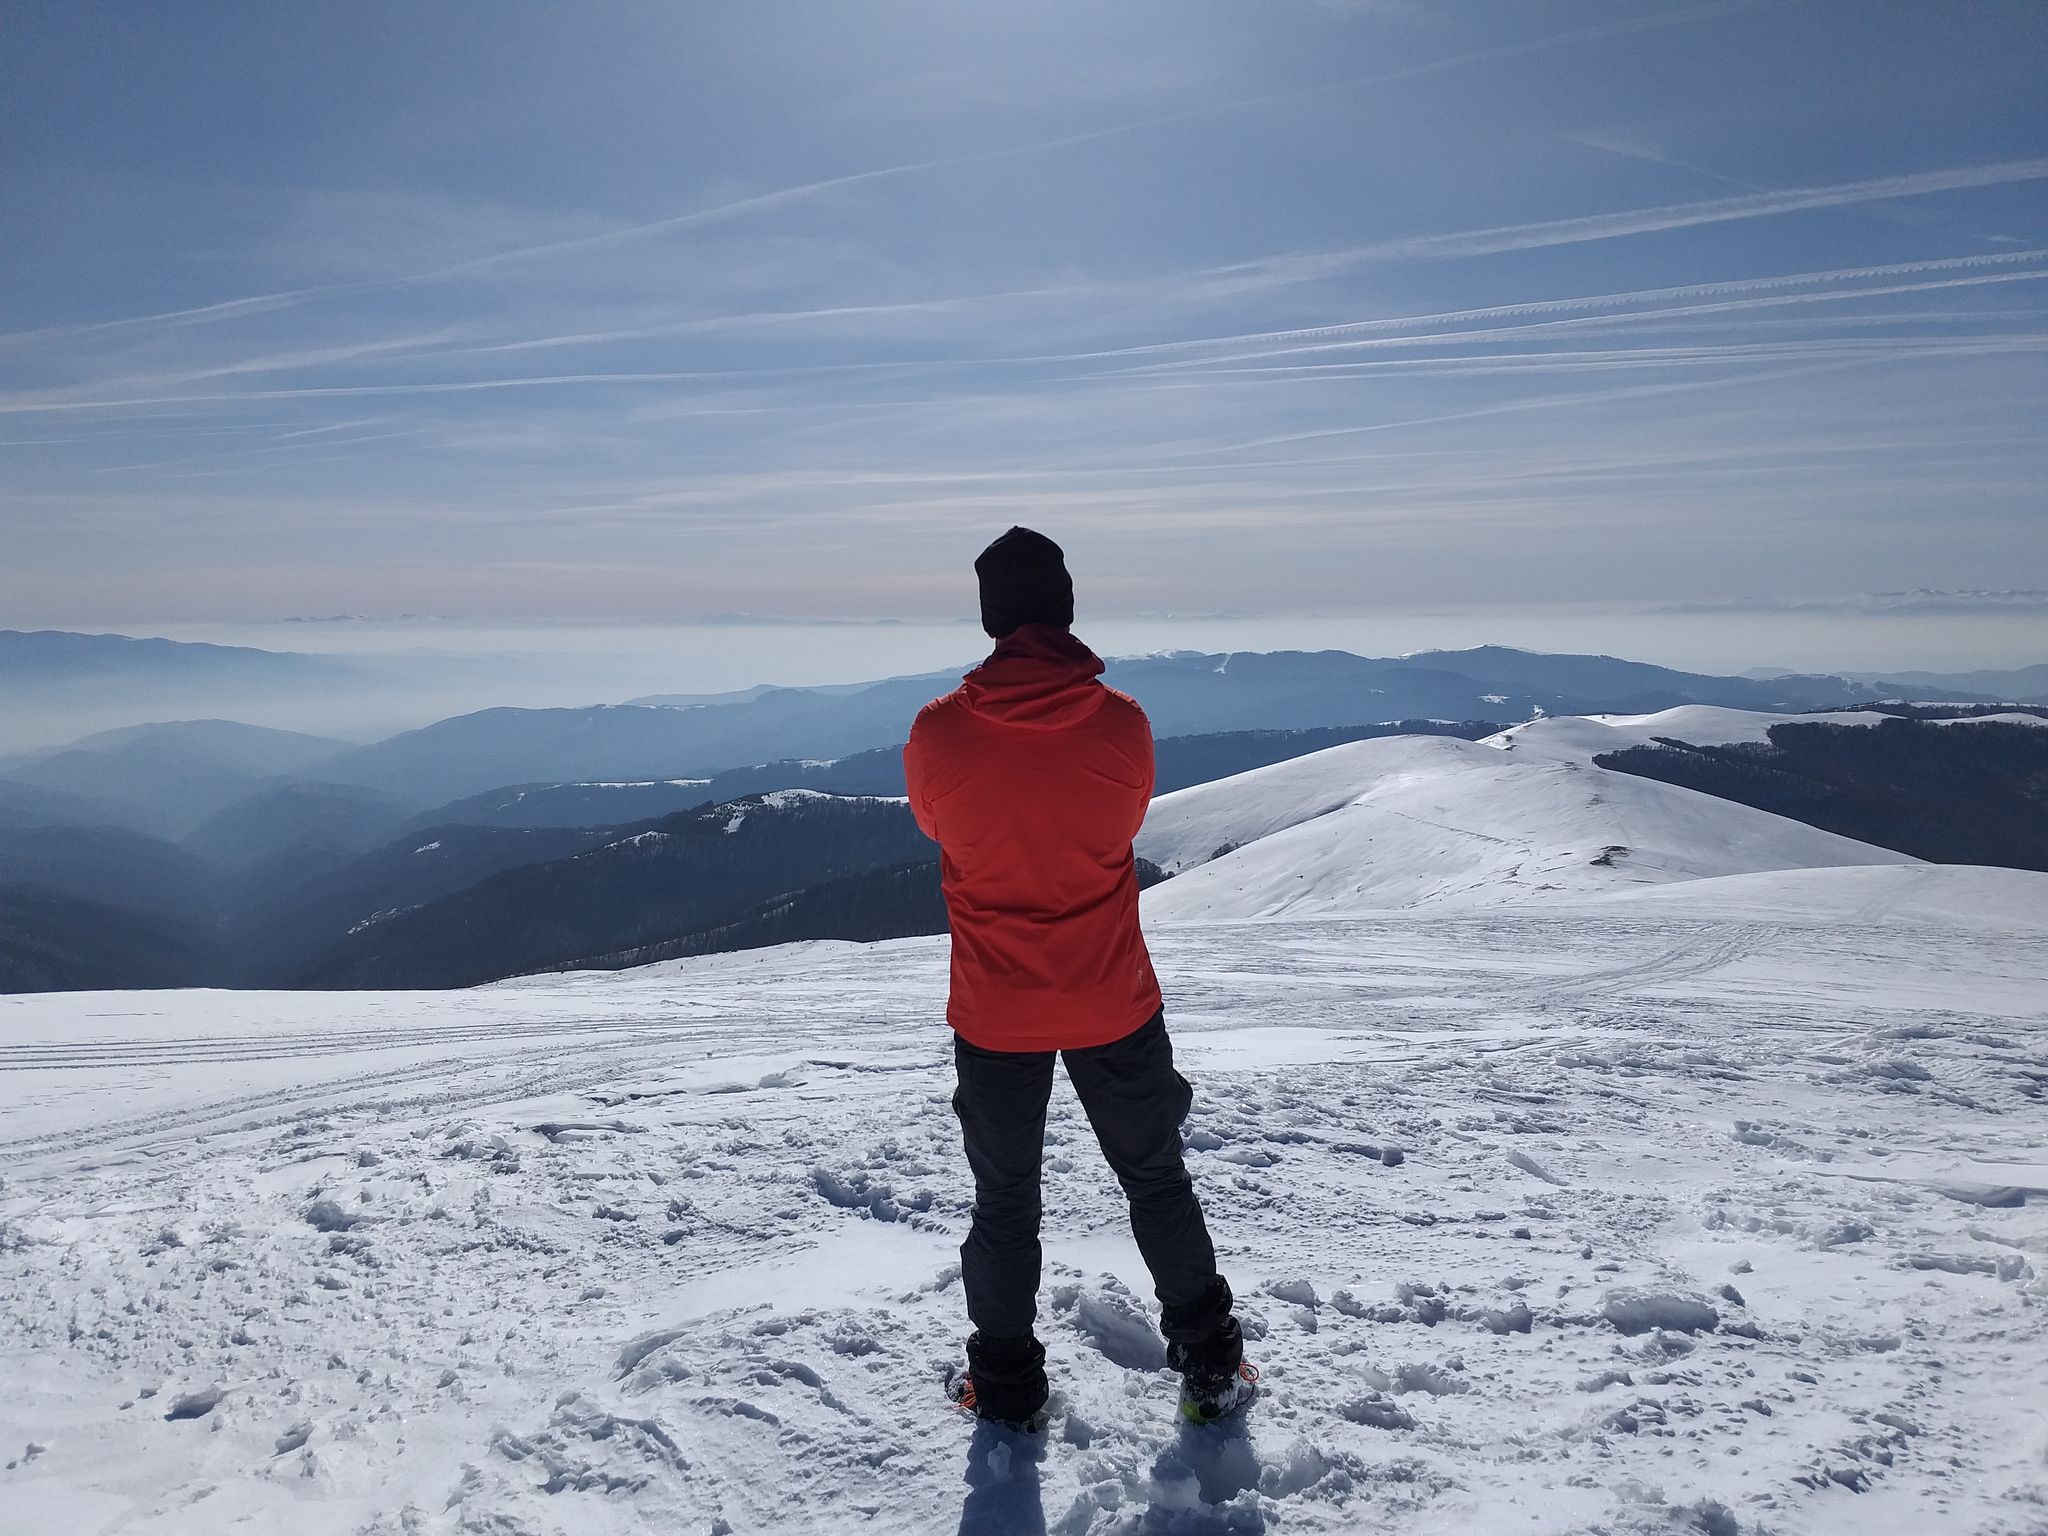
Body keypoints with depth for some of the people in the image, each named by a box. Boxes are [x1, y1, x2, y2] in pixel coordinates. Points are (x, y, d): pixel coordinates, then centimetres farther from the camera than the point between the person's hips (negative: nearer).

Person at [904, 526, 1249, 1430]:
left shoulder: (938, 734, -16)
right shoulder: (1121, 723, -15)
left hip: (994, 1017, 0)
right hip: (1115, 1008, 1)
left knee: (1004, 1202, 18)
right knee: (1158, 1183, 20)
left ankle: (1005, 1382, 29)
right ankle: (1210, 1366, 29)